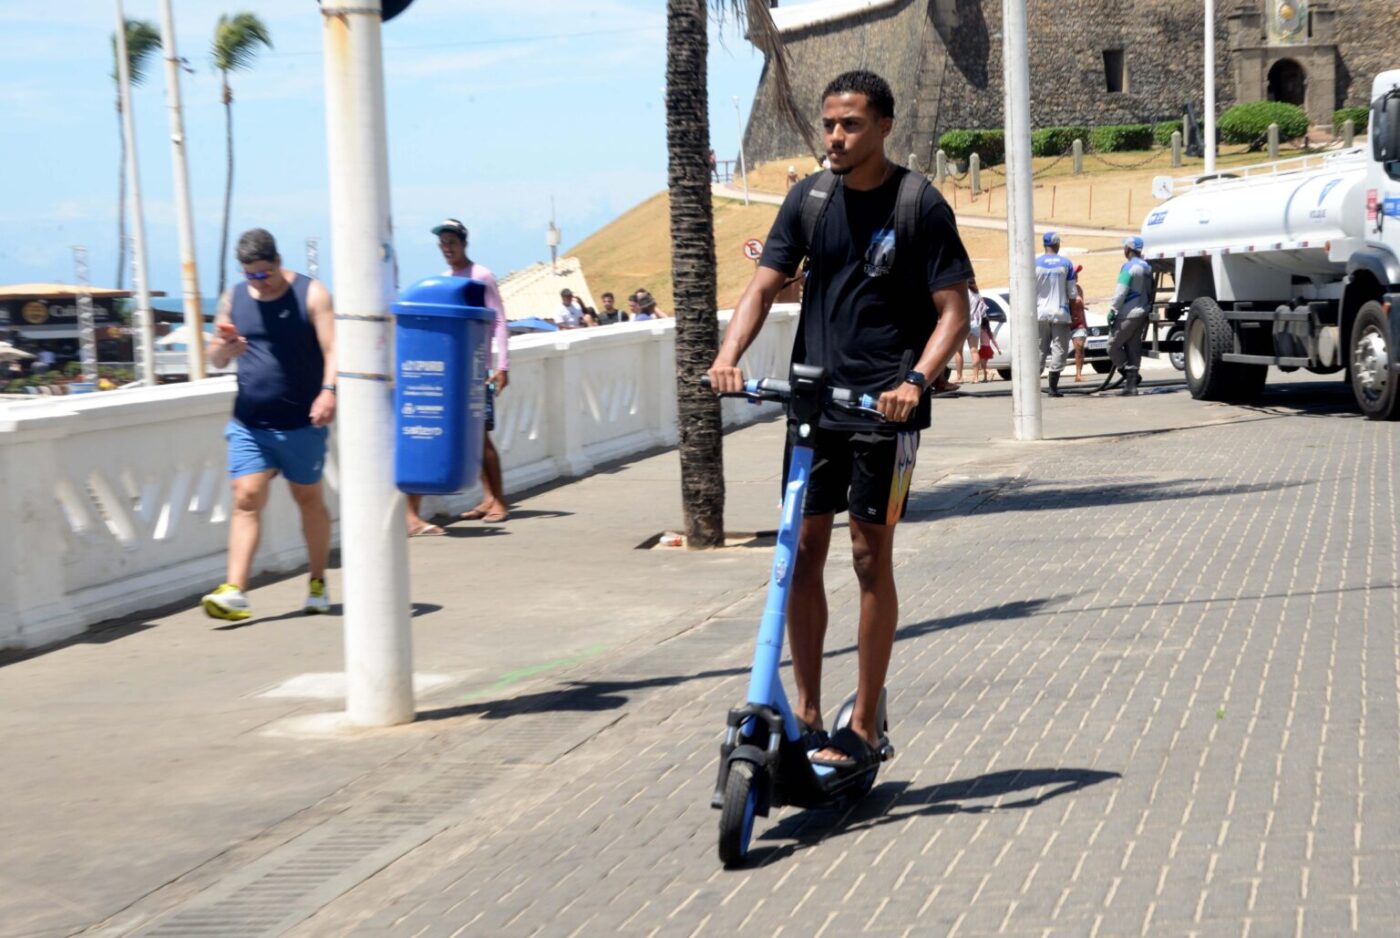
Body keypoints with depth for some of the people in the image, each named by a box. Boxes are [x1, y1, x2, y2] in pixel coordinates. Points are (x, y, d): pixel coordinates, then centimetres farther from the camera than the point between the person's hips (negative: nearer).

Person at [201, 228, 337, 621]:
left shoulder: (311, 294, -3)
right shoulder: (233, 299, 8)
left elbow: (331, 348, -12)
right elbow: (216, 360, 14)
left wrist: (328, 389, -29)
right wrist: (223, 349, -10)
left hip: (301, 423, -2)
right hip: (249, 423, 2)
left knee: (309, 499, 10)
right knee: (246, 499, -8)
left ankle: (318, 584, 24)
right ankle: (235, 591, -15)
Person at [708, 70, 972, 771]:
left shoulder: (920, 206, -7)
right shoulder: (809, 199, 6)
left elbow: (953, 311, -8)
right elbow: (765, 285, 4)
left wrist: (916, 380, -25)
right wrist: (729, 355, -14)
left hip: (883, 405, -4)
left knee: (870, 557, -1)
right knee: (802, 550, 4)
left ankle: (863, 726, 7)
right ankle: (806, 715, 13)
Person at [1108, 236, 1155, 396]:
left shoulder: (1129, 267, -13)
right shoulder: (1147, 267, 13)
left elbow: (1121, 292, -18)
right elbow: (1152, 291, 18)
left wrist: (1112, 311, -15)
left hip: (1129, 314, -9)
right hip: (1142, 313, 9)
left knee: (1113, 345, -1)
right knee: (1133, 348, 10)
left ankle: (1130, 375, -7)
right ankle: (1131, 384, 9)